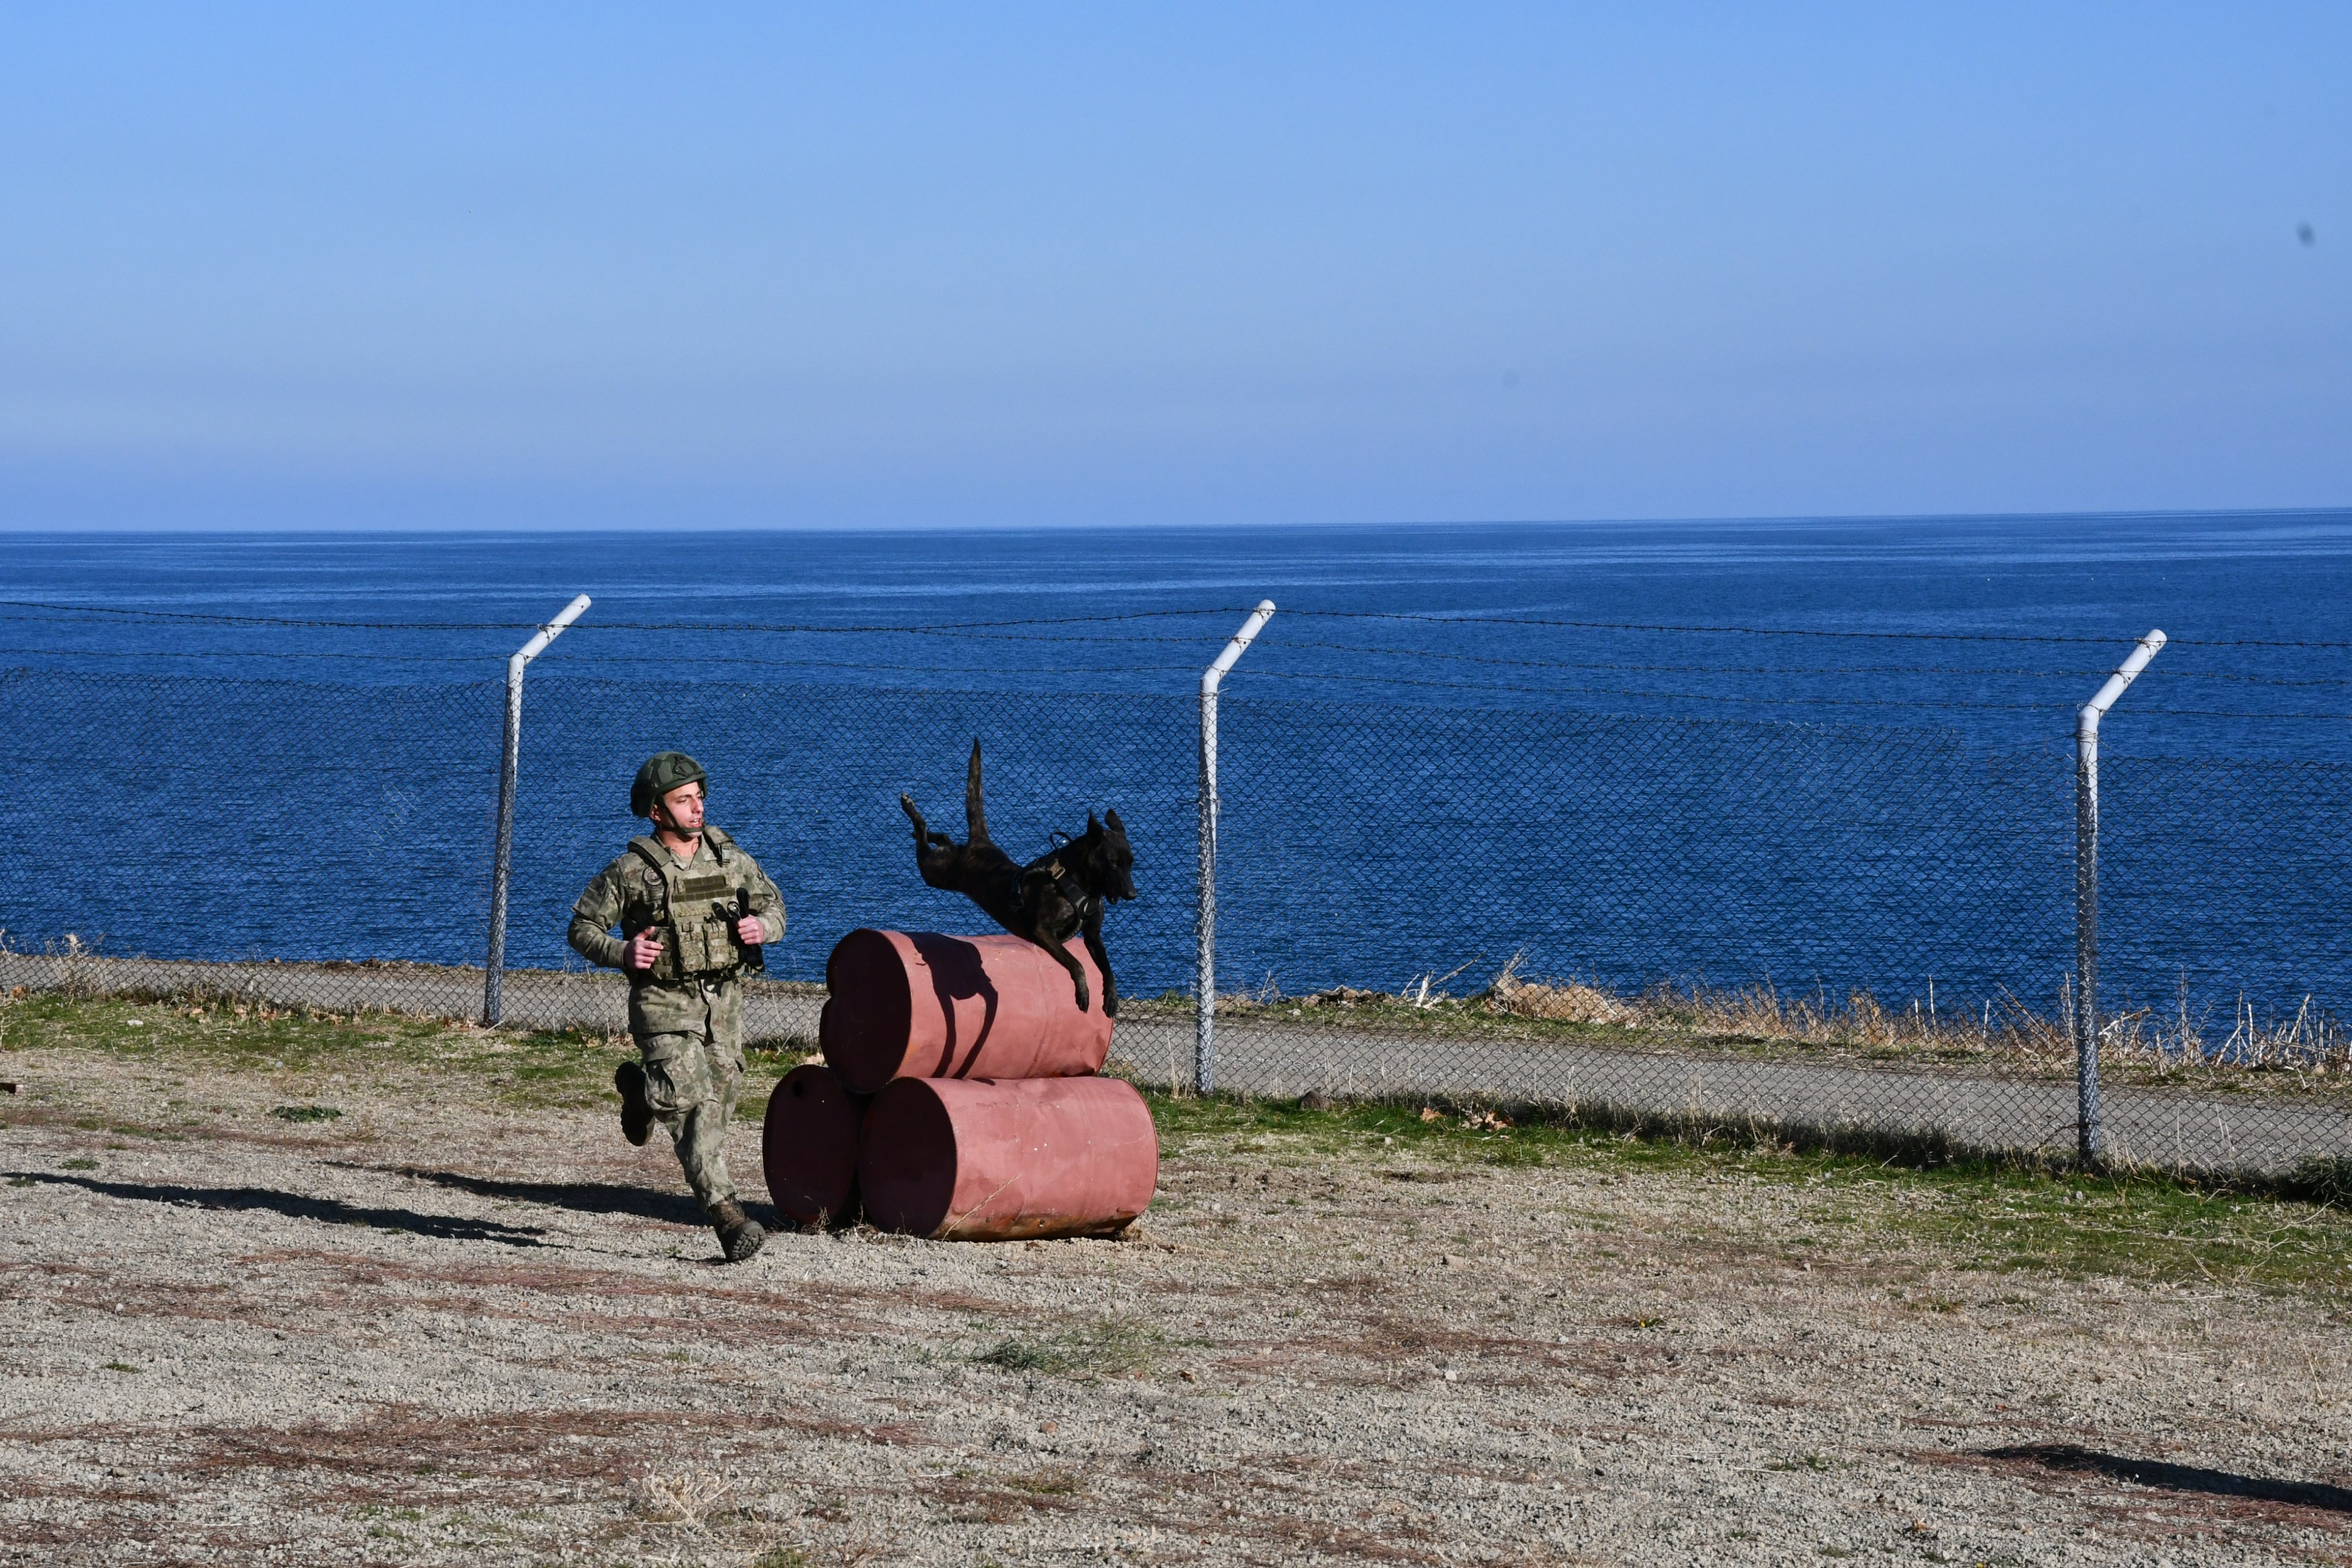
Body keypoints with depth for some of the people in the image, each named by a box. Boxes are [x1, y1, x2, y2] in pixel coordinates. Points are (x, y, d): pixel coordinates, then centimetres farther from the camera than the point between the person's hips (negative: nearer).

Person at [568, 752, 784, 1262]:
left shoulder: (730, 859, 5)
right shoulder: (631, 871, -6)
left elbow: (773, 905, 16)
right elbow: (583, 927, 1)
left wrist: (763, 925, -8)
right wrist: (620, 953, -18)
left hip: (723, 1000, 5)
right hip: (665, 1004, -5)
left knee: (719, 1101, 9)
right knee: (690, 1100, -20)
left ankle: (641, 1090, 40)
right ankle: (724, 1210, -19)